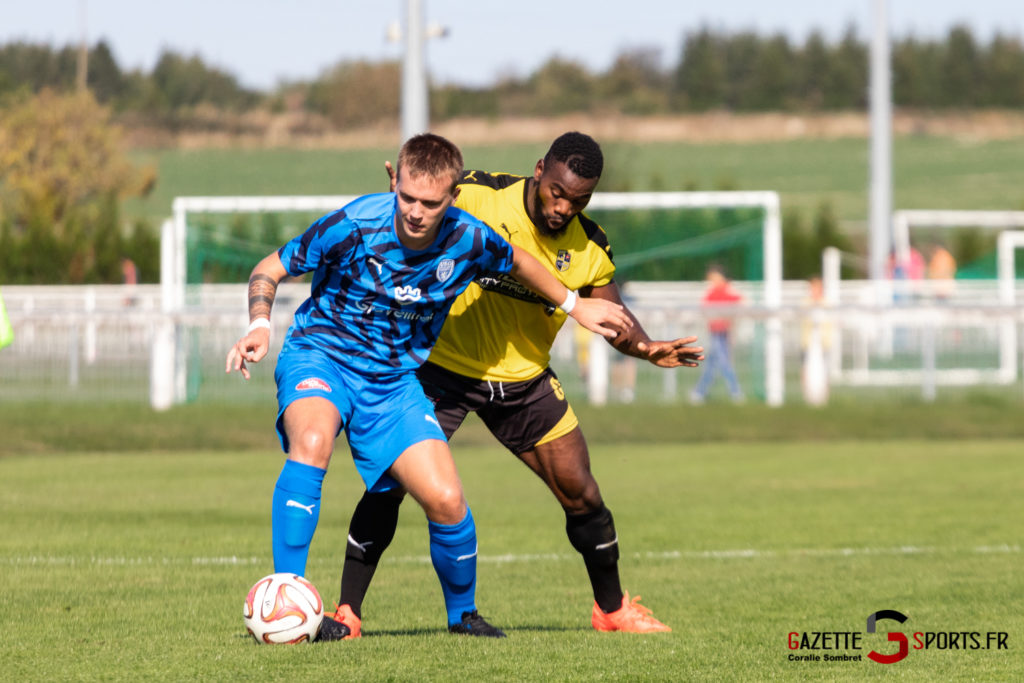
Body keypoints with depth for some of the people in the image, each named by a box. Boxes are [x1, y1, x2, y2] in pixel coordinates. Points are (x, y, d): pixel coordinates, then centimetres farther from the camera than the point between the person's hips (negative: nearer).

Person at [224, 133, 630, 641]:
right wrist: (259, 326, -27)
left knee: (446, 502, -9)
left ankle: (462, 614, 21)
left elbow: (516, 262, 13)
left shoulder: (468, 240, -12)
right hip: (320, 354, -3)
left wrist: (574, 305, 24)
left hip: (393, 379, 3)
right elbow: (269, 270, -9)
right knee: (312, 442, -36)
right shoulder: (353, 226, -22)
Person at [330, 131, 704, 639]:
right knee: (388, 482, -15)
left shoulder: (589, 248, -8)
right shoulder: (476, 196, -19)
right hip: (442, 368, -3)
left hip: (524, 381, 3)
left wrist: (646, 348, -19)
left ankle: (612, 608, 25)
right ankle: (347, 612, -4)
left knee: (581, 492, 3)